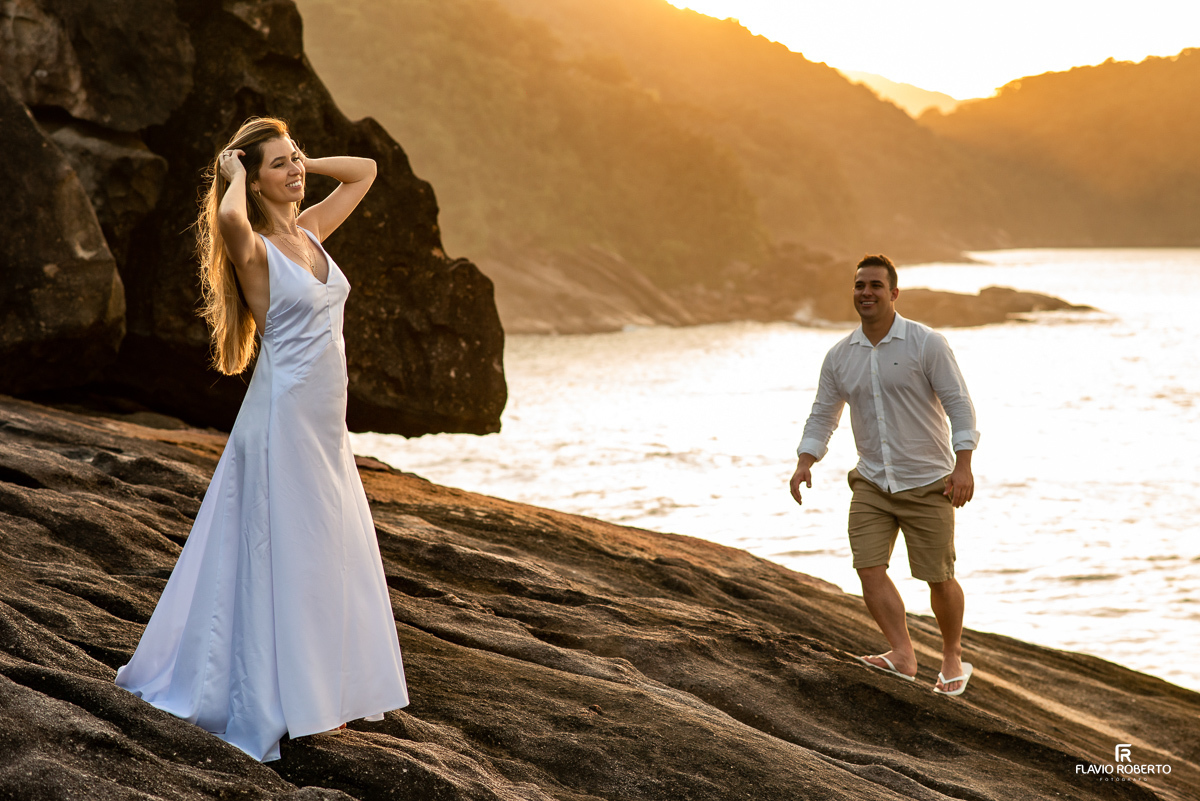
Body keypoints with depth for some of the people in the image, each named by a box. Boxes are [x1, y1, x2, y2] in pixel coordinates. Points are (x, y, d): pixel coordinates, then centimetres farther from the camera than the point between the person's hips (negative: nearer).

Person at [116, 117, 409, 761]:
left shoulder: (310, 231, 10)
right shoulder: (255, 249, -12)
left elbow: (365, 171, 21)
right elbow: (229, 219, -36)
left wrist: (303, 163, 10)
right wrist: (236, 176, -16)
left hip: (325, 423, 8)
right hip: (284, 418, -8)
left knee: (331, 557, 13)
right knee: (285, 556, -2)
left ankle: (320, 691, 25)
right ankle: (275, 701, 8)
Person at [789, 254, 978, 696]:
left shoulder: (927, 344, -10)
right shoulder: (840, 356, 3)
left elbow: (959, 405, -12)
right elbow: (822, 416, 9)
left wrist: (963, 465, -21)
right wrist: (804, 465, -6)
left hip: (927, 482, -4)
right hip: (872, 482, 4)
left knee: (938, 578, 3)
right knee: (869, 568, -12)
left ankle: (953, 660, 23)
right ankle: (903, 656, -11)